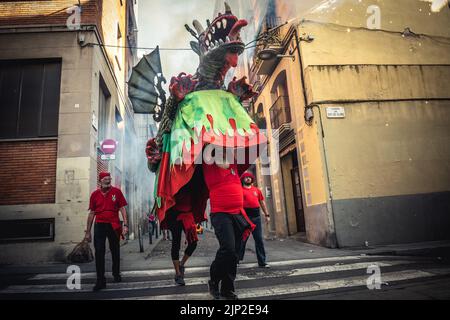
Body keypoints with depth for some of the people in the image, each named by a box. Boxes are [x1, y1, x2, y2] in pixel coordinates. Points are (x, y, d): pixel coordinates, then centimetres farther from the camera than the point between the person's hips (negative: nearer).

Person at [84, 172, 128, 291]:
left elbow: (122, 209, -2)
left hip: (114, 225, -1)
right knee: (99, 252, -3)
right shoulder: (95, 194, 5)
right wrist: (88, 232, 9)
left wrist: (125, 225, -11)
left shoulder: (116, 191, -1)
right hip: (99, 225, 1)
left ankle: (116, 274, 33)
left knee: (115, 251, 12)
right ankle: (100, 280, 5)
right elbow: (91, 213, 10)